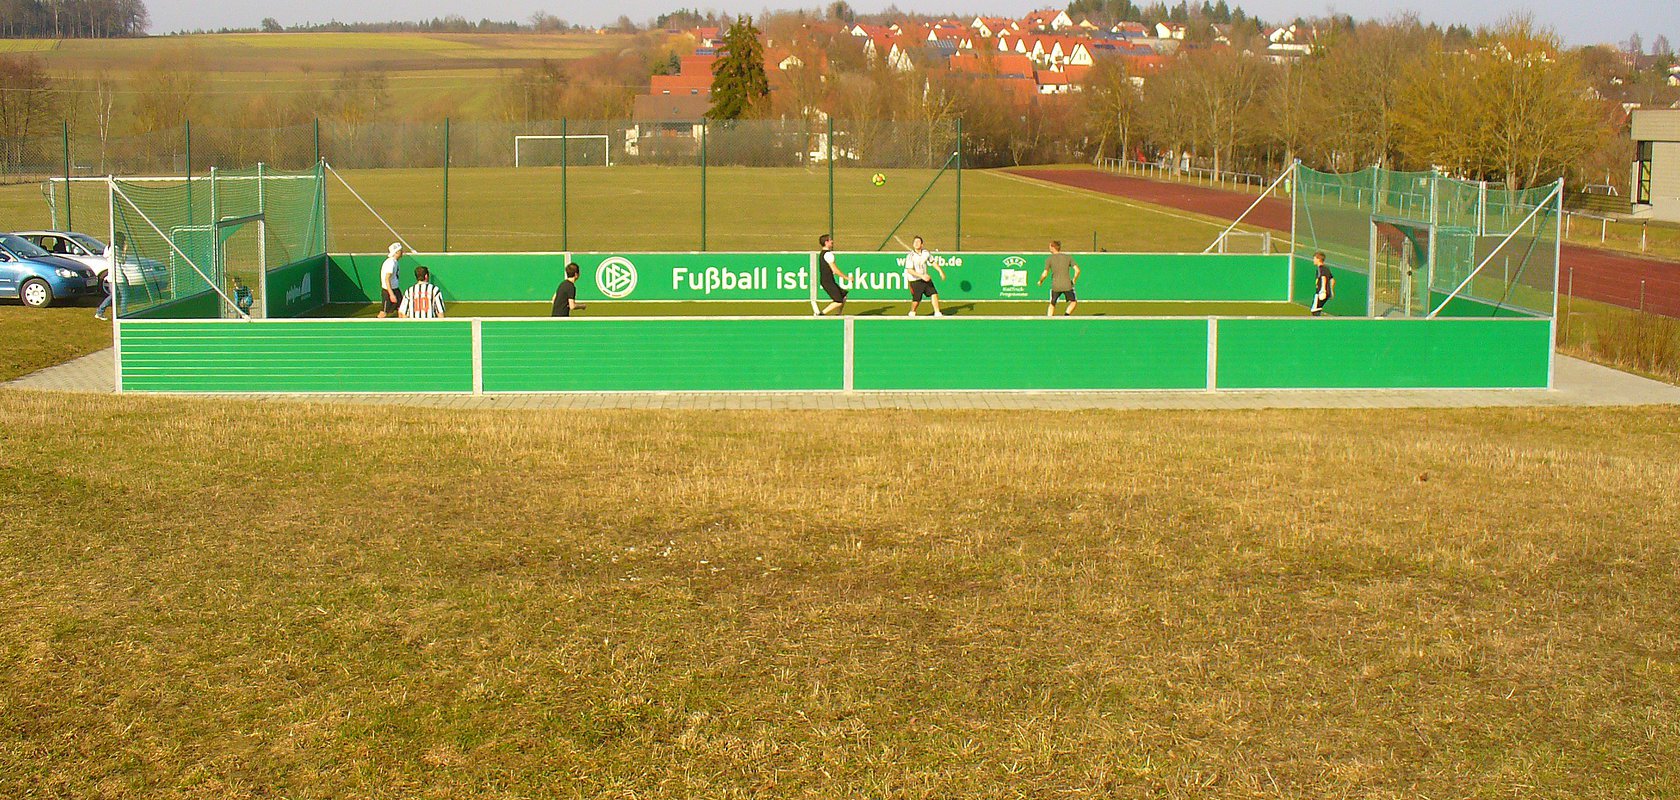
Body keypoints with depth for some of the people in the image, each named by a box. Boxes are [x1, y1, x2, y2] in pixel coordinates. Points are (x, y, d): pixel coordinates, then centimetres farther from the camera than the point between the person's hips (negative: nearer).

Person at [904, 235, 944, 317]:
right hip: (915, 280, -5)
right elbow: (909, 270, -24)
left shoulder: (926, 253, -1)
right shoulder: (910, 256, -18)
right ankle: (912, 312, 26)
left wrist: (940, 271, 10)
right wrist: (922, 276, -31)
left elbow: (932, 262, 17)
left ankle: (937, 312, 4)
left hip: (925, 278, 5)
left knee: (934, 293, -5)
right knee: (916, 300, -3)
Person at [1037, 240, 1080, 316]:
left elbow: (1045, 274, -7)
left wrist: (1040, 281, 12)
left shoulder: (1049, 259, -1)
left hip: (1055, 287, 0)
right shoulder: (1068, 257, 4)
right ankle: (1066, 315, -1)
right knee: (1074, 301, 19)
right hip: (1067, 286, 0)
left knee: (1052, 304, 16)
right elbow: (1077, 270, -1)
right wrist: (1074, 280, 14)